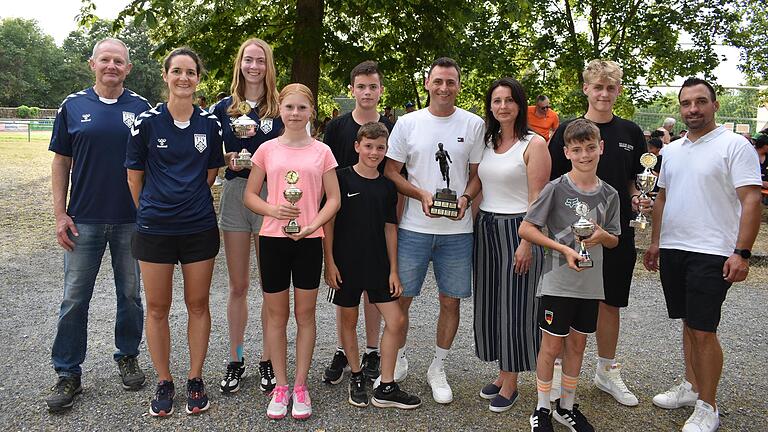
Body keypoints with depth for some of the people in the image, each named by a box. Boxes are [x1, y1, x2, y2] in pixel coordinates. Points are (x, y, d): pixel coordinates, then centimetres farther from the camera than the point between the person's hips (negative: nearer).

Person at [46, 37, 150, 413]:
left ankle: (128, 357, 28)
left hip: (131, 220, 0)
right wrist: (60, 214, -2)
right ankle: (68, 374, 15)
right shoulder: (73, 106, 4)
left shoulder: (141, 108, 3)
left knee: (130, 294, 11)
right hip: (84, 221, 0)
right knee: (74, 298, 4)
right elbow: (61, 163, 5)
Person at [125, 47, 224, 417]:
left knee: (198, 305, 8)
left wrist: (191, 203, 9)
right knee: (157, 308, 7)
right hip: (154, 229, -1)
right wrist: (152, 210, 10)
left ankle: (195, 380, 23)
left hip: (200, 228, 1)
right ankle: (164, 382, 24)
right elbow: (135, 179, 4)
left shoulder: (210, 124, 1)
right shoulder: (146, 122, -4)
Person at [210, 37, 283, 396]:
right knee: (238, 285, 9)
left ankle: (267, 360, 19)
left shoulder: (281, 108, 2)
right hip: (234, 194, 2)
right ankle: (235, 360, 22)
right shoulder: (224, 107, 8)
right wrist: (229, 159, -9)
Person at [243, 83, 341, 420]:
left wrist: (313, 224, -14)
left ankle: (300, 385, 21)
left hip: (308, 241, 0)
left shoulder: (322, 151, 2)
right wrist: (272, 210, -14)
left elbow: (333, 198, 2)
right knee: (276, 314, 8)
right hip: (272, 239, 1)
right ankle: (281, 385, 22)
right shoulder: (267, 149, 3)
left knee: (305, 314, 8)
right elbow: (249, 195, 5)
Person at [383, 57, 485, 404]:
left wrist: (465, 198, -13)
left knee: (450, 301, 7)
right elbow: (390, 172, 3)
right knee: (400, 297, 7)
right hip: (413, 228, 0)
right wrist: (422, 195, -13)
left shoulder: (473, 124, 3)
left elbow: (477, 175, 8)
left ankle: (438, 369, 26)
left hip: (457, 230, 0)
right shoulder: (407, 123, 2)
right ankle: (398, 361, 29)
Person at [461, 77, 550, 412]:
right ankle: (502, 373, 28)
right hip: (485, 227, 6)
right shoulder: (487, 141, 11)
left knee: (514, 306, 1)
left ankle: (511, 383, 16)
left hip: (517, 229, -6)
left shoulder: (534, 144, -7)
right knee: (489, 302, 11)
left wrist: (526, 243, -17)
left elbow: (537, 199, -12)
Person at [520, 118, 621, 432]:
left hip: (591, 284, 4)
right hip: (557, 281, -4)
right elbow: (526, 229, -11)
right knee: (552, 346, 4)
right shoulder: (556, 189, -11)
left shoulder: (609, 194, 3)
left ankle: (566, 406, 32)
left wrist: (601, 236, -12)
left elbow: (614, 241, 11)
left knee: (577, 345, 15)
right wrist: (563, 249, -19)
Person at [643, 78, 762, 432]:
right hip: (672, 250, 6)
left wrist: (741, 252, -18)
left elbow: (751, 200, -12)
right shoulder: (672, 150, 14)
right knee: (688, 324, 17)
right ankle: (691, 387, 31)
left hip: (711, 254, -6)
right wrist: (655, 242, 17)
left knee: (703, 331, -3)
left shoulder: (734, 145, -7)